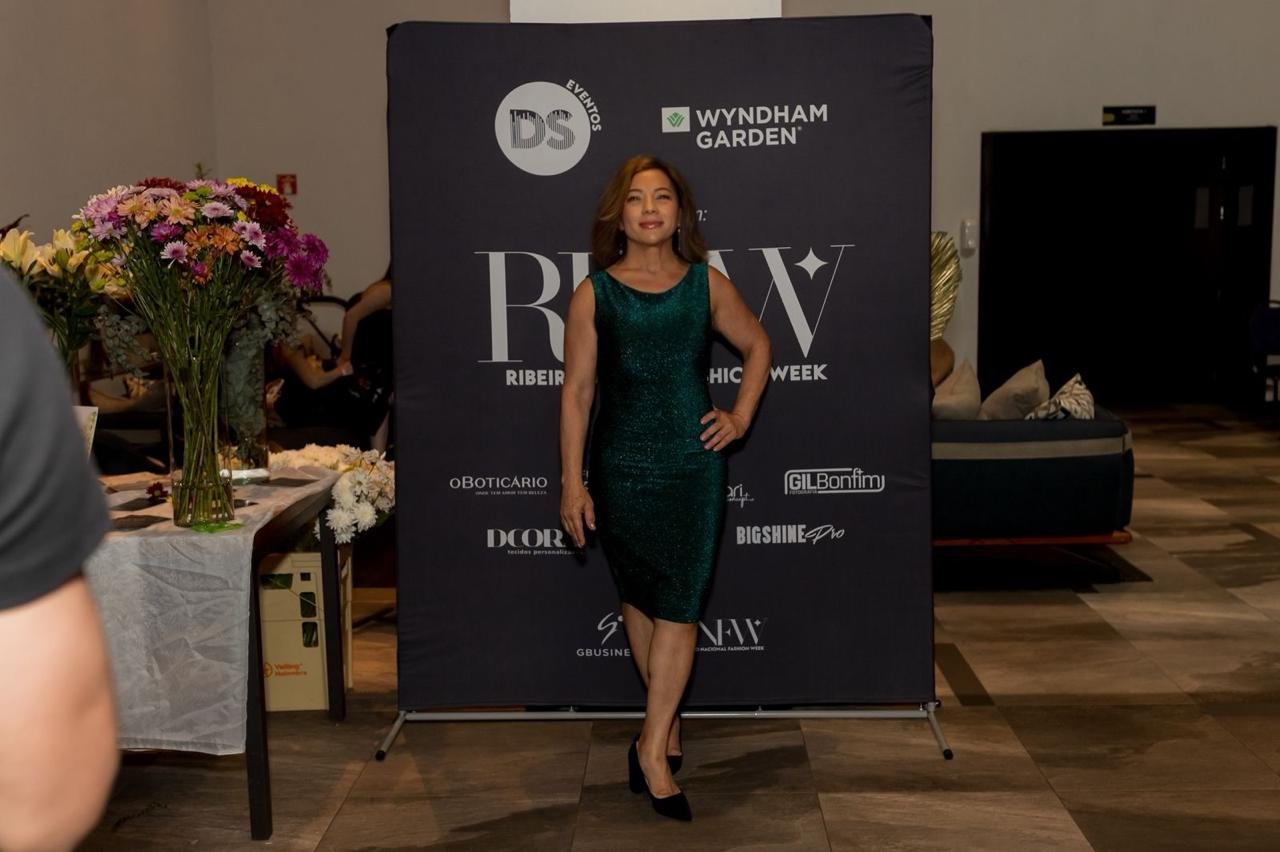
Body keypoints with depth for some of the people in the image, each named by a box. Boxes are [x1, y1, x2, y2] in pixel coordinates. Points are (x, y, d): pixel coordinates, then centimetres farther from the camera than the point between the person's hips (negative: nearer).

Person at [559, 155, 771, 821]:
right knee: (638, 598, 12)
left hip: (694, 466, 0)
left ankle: (653, 746, 5)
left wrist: (741, 417, 6)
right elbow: (576, 391, -1)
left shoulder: (706, 284, 2)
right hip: (620, 470, 1)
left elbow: (757, 347, 18)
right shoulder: (594, 295, -1)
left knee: (678, 605, -4)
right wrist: (572, 484, -4)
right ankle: (667, 722, 31)